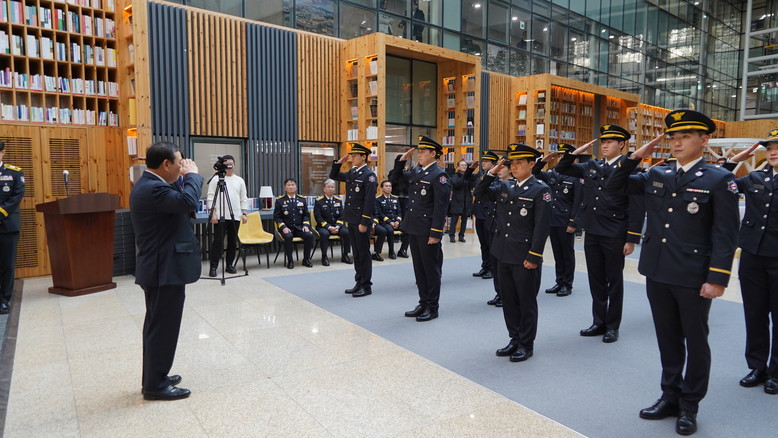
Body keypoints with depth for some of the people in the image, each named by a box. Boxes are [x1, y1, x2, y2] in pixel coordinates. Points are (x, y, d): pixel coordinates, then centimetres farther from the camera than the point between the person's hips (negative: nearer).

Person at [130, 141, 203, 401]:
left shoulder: (148, 184, 11)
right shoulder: (153, 188, -22)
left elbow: (179, 204, 17)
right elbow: (188, 201, -35)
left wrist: (185, 178, 5)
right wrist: (192, 175, -18)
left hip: (159, 267, 11)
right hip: (165, 269, -11)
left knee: (157, 325, 18)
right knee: (163, 327, -1)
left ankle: (154, 377, 31)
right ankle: (156, 385, 11)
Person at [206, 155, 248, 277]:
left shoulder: (240, 180, 12)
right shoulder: (216, 179, 3)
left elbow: (244, 199, 13)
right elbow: (211, 197, -1)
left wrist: (244, 213, 3)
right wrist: (213, 213, -9)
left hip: (235, 216, 4)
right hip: (220, 216, -3)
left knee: (233, 242, 8)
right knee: (218, 242, -5)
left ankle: (229, 265, 17)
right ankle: (213, 267, 0)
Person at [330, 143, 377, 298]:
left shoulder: (369, 175, -13)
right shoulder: (351, 173, 11)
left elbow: (369, 201, -18)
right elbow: (333, 176, 24)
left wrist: (364, 222, -20)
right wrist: (339, 162, 9)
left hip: (361, 221, -8)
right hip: (351, 220, 8)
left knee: (363, 253, 0)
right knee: (356, 253, 13)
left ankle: (366, 286, 10)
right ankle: (359, 283, 23)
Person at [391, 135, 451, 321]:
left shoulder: (439, 175, -12)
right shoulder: (416, 171, 12)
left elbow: (441, 207, -17)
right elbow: (396, 179, 25)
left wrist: (435, 233, -20)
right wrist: (401, 160, 11)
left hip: (428, 231, -8)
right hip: (414, 229, 8)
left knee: (431, 269, 4)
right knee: (419, 269, 15)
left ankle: (432, 308, 15)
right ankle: (423, 303, 27)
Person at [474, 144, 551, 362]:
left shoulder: (540, 190, -9)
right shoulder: (505, 187, 9)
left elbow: (541, 227, -14)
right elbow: (479, 193, 16)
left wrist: (533, 257, -17)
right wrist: (491, 173, 2)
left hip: (525, 257, -6)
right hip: (504, 254, 6)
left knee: (526, 302, 7)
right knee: (509, 300, 14)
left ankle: (526, 344, 20)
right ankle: (515, 339, 29)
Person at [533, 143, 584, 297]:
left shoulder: (576, 177, -9)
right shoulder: (552, 173, 8)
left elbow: (578, 202, -12)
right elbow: (534, 173, 16)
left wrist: (573, 223, -16)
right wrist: (543, 161, -1)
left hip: (566, 223, -6)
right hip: (552, 221, 6)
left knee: (568, 254, 6)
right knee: (557, 254, 14)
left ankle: (567, 285, 16)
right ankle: (559, 282, 24)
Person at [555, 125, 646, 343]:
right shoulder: (591, 166, 9)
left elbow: (637, 207, -11)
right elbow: (561, 169, 16)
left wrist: (632, 239, -14)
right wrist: (575, 152, 0)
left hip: (615, 235, -5)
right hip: (592, 233, 5)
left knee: (614, 281, 8)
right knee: (596, 280, 13)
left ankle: (612, 326, 20)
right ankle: (598, 322, 26)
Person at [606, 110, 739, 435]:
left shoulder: (719, 179, -7)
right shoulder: (656, 175, 7)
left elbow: (726, 235, -11)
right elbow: (613, 185, 13)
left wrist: (717, 278, -16)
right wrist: (636, 157, 1)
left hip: (694, 277, -5)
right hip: (657, 273, 5)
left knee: (695, 342, 11)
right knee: (668, 339, 16)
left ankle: (689, 406, 26)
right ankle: (670, 396, 31)